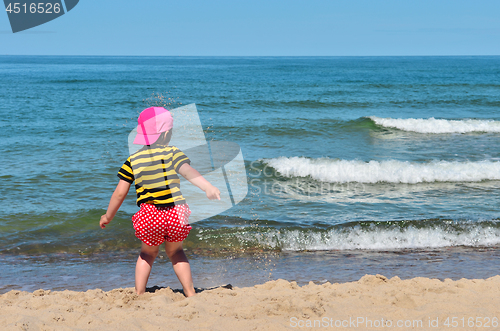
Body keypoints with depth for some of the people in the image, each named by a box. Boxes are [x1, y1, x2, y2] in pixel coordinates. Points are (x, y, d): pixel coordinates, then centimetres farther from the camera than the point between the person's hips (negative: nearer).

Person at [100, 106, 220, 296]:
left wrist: (108, 217, 16)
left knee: (148, 253, 27)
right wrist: (208, 187, -33)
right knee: (175, 251, 25)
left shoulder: (133, 160, 3)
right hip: (175, 215, 0)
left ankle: (139, 295, 19)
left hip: (150, 217, 1)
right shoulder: (173, 153, -2)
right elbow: (188, 172, -21)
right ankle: (190, 292, 19)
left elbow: (120, 192, 4)